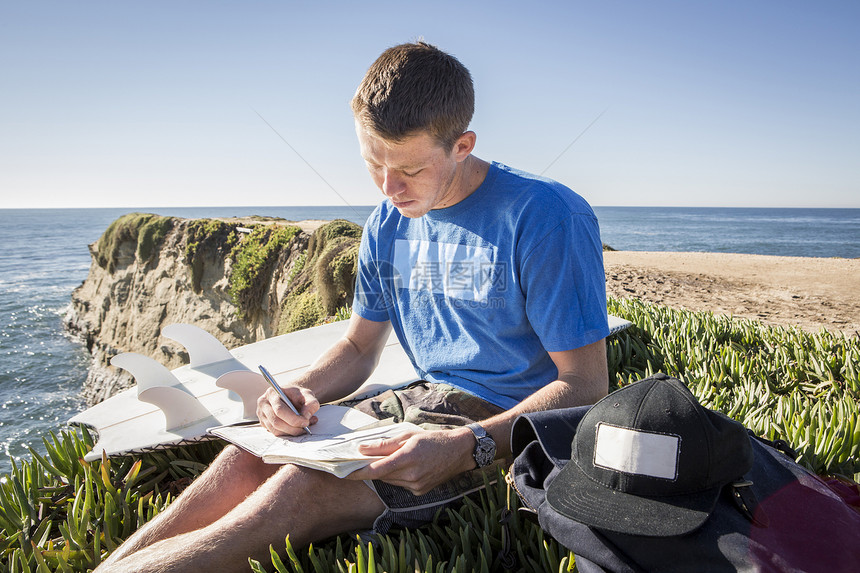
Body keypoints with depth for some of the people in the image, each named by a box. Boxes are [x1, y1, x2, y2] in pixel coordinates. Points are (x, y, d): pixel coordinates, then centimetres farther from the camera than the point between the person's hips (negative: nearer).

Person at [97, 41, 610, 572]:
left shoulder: (547, 218, -16)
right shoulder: (387, 225, 6)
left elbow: (586, 385, -17)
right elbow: (359, 346, 15)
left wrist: (465, 447, -31)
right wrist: (300, 392, -7)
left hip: (505, 422, -6)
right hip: (424, 400, 7)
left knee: (301, 489, -26)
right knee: (248, 457, -16)